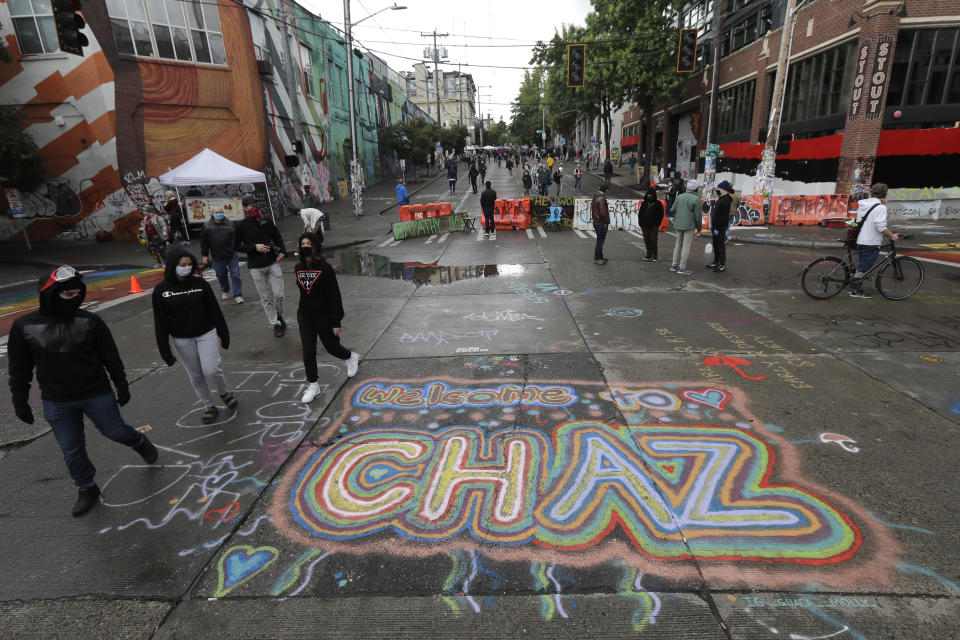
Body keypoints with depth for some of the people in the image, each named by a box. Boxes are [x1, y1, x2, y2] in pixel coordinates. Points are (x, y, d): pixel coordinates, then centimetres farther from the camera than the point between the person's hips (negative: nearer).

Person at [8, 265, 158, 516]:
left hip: (97, 394, -1)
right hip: (56, 403, 1)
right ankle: (87, 489, 32)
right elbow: (19, 370, 2)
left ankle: (139, 442, 43)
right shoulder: (25, 326, -8)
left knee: (115, 431, 10)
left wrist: (122, 387, 3)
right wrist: (20, 402, 5)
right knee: (71, 450, 12)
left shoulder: (91, 321, -10)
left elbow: (111, 358, -1)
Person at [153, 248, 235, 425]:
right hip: (182, 340, 1)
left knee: (211, 370, -11)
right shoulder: (161, 290, -7)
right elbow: (160, 323, -3)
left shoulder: (199, 283, -6)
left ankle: (224, 393, 20)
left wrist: (224, 334, 4)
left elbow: (215, 310, 1)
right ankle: (209, 406, 28)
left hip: (206, 334, -1)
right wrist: (164, 350, -4)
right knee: (196, 376, 10)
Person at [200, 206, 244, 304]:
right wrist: (205, 255, 5)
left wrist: (236, 250, 4)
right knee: (221, 275, 15)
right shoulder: (207, 226, 2)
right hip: (217, 257, 1)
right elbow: (203, 242, 7)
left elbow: (236, 239, 7)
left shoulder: (230, 224, 2)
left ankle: (238, 295, 3)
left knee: (235, 275, -3)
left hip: (232, 255, -1)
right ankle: (224, 291, 39)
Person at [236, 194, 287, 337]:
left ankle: (279, 316, 26)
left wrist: (282, 251, 0)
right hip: (256, 267, -1)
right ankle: (275, 324, 16)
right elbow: (237, 246, 0)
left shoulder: (266, 222, 5)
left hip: (272, 263, 1)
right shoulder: (241, 226, -2)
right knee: (266, 298, 5)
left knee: (279, 294, -3)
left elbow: (277, 237, 16)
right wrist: (255, 247, -13)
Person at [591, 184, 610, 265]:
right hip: (601, 223, -9)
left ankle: (600, 257, 27)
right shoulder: (602, 199, -18)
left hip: (595, 221, 9)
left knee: (600, 240, 18)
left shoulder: (595, 198, 11)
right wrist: (607, 220, -12)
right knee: (600, 241, -2)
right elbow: (603, 212, -24)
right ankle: (596, 259, 4)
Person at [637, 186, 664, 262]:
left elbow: (660, 215, 0)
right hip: (645, 226, 4)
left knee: (653, 241, -4)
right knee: (647, 241, 8)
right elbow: (640, 214, 15)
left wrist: (657, 224, -8)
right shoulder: (644, 203, 12)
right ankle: (649, 255, 19)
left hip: (654, 226, -4)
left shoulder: (657, 204, -1)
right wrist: (640, 223, 7)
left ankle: (655, 256, 3)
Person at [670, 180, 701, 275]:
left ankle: (674, 265, 18)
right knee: (686, 247, -1)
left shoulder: (679, 196, 6)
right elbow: (698, 215, -8)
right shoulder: (696, 199, -9)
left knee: (678, 245, 15)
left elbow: (673, 210, 8)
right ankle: (682, 268, 0)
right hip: (689, 226, -6)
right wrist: (699, 228, 2)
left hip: (678, 225, 6)